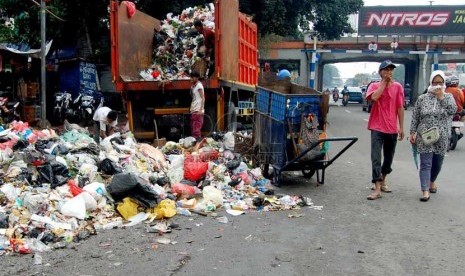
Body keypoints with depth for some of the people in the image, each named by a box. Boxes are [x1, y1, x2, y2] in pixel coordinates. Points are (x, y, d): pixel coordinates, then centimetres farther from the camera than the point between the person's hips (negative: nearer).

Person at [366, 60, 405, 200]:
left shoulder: (397, 86, 3)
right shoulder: (374, 86, -1)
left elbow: (400, 107, 5)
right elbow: (374, 97, -23)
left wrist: (401, 127, 3)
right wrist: (384, 82, -13)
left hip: (392, 129, 3)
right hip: (377, 128, -3)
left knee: (389, 158, 14)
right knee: (376, 159, -8)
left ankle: (383, 181, 34)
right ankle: (377, 189, -8)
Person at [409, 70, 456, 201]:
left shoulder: (448, 97, 5)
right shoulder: (422, 98, 2)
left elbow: (453, 110, -14)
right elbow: (415, 118, 3)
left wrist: (441, 97, -13)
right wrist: (412, 133, -3)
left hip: (442, 138, 2)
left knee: (437, 164, 14)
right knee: (425, 164, -8)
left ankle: (432, 182, 39)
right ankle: (425, 191, -10)